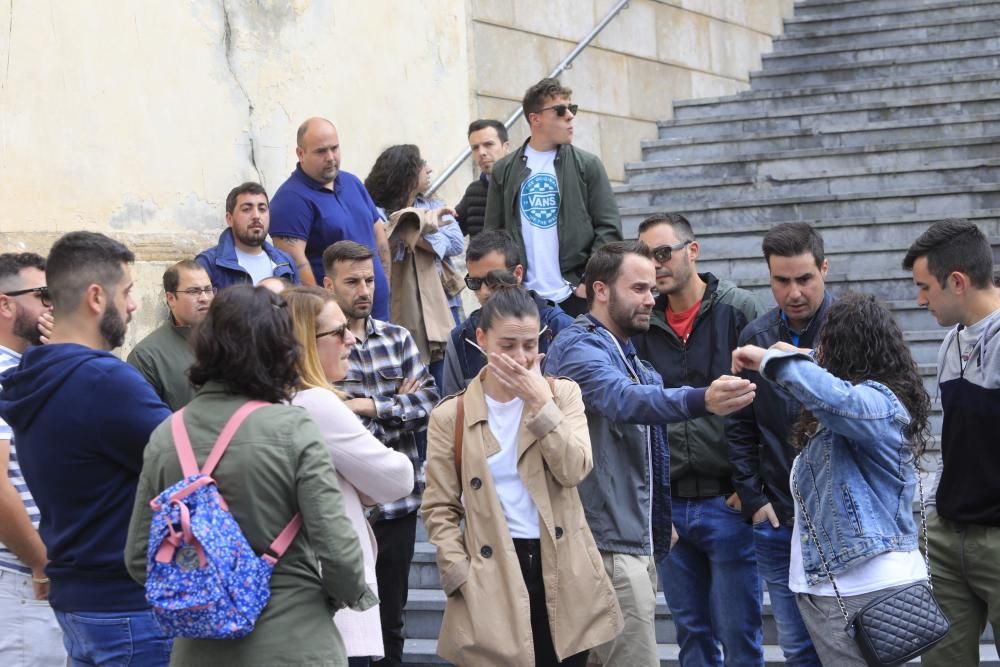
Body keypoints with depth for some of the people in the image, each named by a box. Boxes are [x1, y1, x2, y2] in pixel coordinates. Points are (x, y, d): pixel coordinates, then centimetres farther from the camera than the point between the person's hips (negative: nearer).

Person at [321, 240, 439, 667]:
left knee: (391, 619, 14)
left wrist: (371, 407, -11)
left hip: (398, 501, 4)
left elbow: (430, 403, 1)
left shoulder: (398, 338, 10)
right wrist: (398, 407, -9)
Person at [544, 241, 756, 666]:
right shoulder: (578, 347, -14)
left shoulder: (627, 355, 17)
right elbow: (624, 400, -32)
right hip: (608, 542, -10)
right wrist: (702, 401, -47)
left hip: (638, 540, 10)